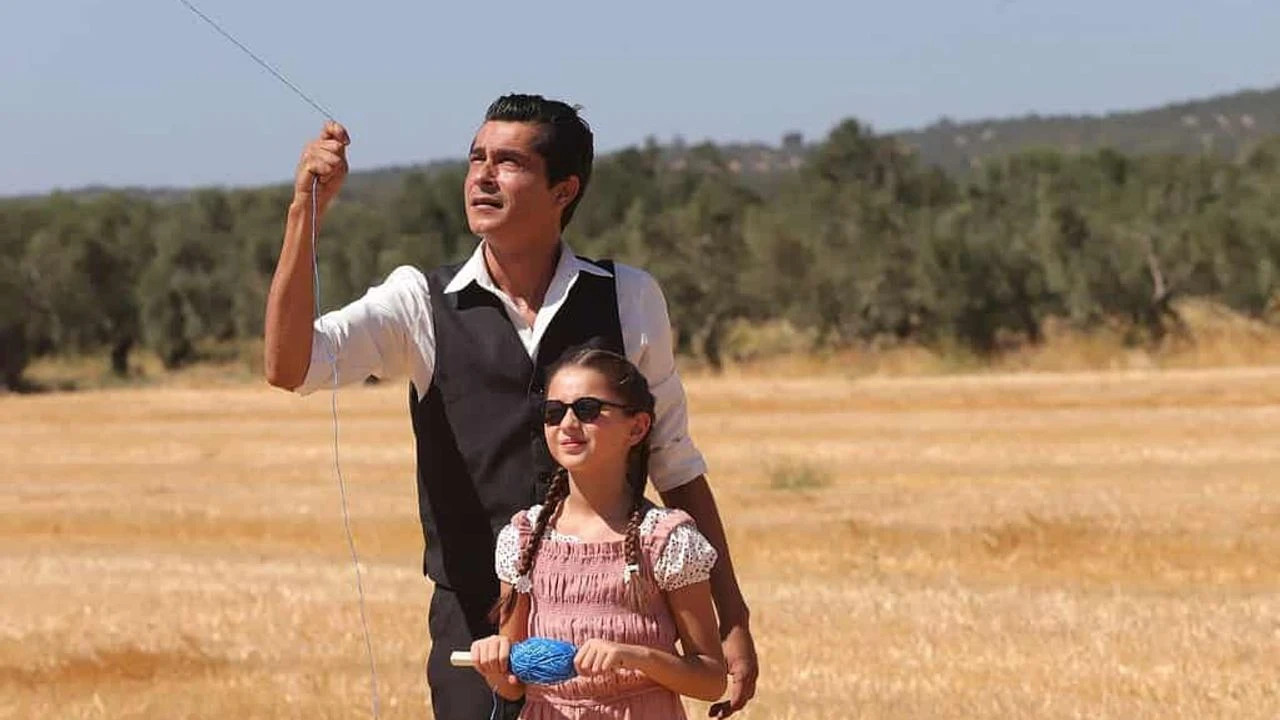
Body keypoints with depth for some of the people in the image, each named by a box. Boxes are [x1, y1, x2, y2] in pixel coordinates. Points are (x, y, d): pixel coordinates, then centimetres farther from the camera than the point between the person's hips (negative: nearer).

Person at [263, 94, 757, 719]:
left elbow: (676, 466, 11)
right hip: (477, 621, -1)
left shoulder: (629, 300, 5)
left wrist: (731, 620, 9)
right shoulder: (421, 303, 1)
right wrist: (305, 210, -23)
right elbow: (289, 366, -14)